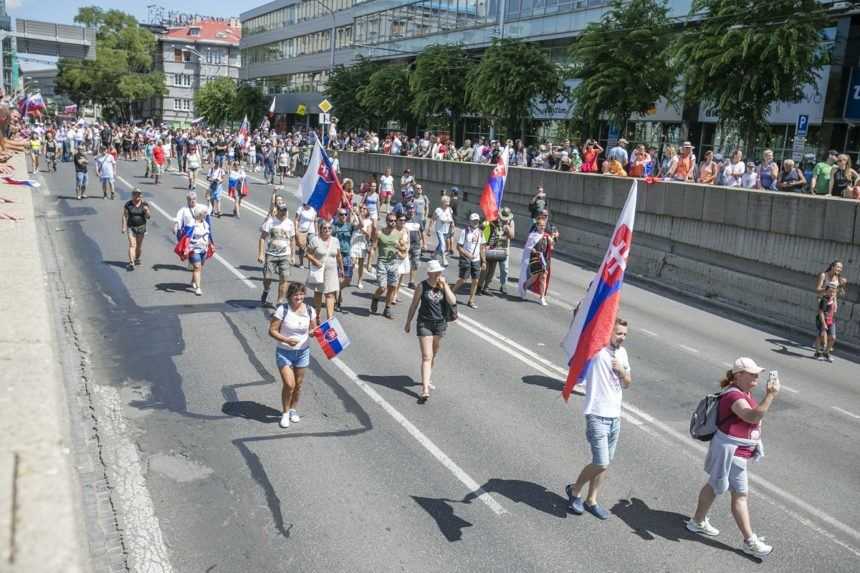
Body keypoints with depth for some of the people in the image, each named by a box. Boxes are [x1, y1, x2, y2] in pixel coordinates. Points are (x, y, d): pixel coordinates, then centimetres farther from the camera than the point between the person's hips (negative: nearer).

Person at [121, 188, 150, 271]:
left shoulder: (145, 204, -1)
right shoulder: (128, 205, -3)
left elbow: (147, 217, -1)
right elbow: (124, 216, 1)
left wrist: (146, 211, -21)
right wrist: (124, 227, -4)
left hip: (141, 227, 2)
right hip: (131, 227, -2)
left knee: (139, 245, 12)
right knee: (132, 244, -12)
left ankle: (137, 258, 37)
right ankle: (131, 263, -19)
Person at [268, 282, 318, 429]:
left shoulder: (309, 310, -3)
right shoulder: (282, 310, -15)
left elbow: (313, 329, 10)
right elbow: (272, 330, -13)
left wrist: (313, 332, -14)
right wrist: (286, 340, -27)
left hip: (303, 352, 4)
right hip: (284, 352, -4)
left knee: (298, 384, 14)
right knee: (289, 384, -10)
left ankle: (293, 409, 38)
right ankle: (285, 413, 14)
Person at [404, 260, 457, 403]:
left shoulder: (444, 285, 0)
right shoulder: (422, 286, -8)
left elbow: (452, 301, -14)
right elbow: (414, 305, 1)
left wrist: (444, 285, -16)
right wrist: (408, 322, 6)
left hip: (440, 323, 4)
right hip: (424, 324, -4)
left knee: (433, 355, 19)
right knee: (426, 357, -11)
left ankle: (426, 379, 41)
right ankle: (425, 389, -13)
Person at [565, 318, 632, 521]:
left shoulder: (622, 352, 8)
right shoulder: (595, 349, -14)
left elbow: (626, 384, 16)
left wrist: (622, 372, -6)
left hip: (615, 416, 7)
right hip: (597, 416, -7)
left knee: (605, 463, 13)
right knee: (601, 464, -8)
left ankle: (591, 501, 29)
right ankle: (575, 489, 17)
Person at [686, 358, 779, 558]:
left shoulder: (745, 392, 7)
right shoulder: (734, 395, -25)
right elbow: (752, 416, -40)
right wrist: (770, 395, -45)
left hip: (738, 450, 10)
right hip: (730, 451, -10)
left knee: (714, 485, 21)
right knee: (741, 495, -2)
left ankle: (698, 521, 36)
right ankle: (750, 542, 8)